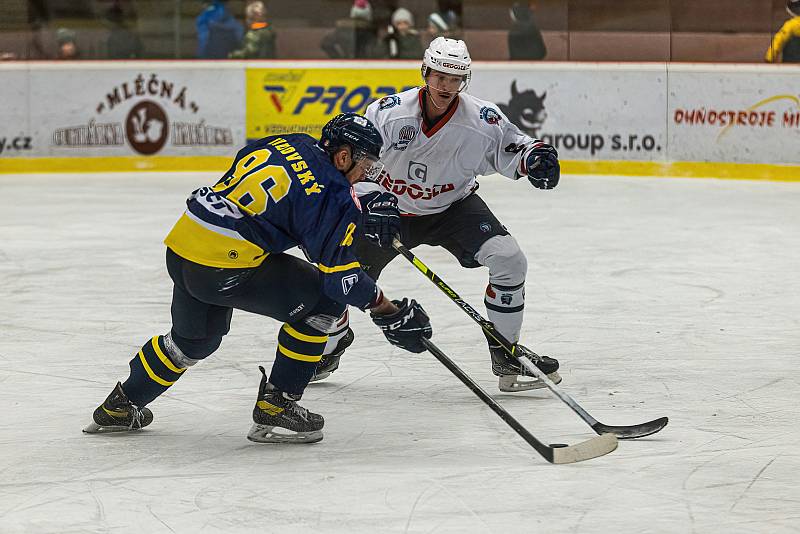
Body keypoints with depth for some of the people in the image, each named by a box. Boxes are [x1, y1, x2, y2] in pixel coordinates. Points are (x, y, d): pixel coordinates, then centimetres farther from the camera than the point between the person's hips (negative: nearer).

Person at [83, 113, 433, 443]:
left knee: (193, 339, 32)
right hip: (225, 268, -9)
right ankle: (275, 407, 4)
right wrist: (386, 310, -3)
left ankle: (118, 408, 44)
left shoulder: (288, 143, 12)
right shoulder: (333, 195, -11)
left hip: (182, 248, 9)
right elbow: (339, 274, -12)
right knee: (323, 301, 3)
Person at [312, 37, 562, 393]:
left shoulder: (482, 120, -21)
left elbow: (509, 147, -4)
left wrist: (534, 157, -27)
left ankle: (505, 351, -4)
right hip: (390, 205, 0)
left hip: (453, 205, 0)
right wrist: (372, 199, -32)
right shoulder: (389, 113, -23)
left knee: (508, 260, -20)